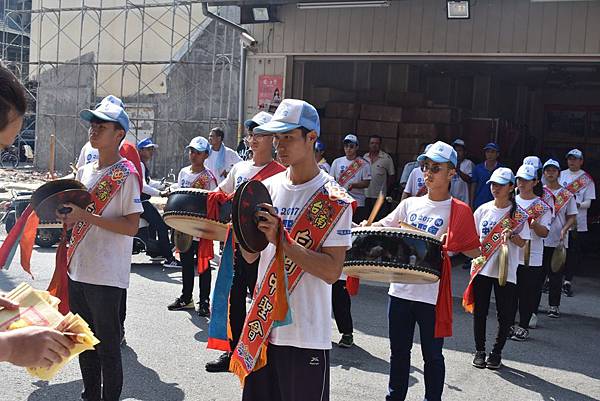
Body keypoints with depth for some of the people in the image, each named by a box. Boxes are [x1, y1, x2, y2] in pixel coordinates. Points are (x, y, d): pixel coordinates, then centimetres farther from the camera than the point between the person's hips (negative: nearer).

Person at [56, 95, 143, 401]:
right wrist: (65, 214, 1)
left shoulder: (126, 175, -11)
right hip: (78, 271, 8)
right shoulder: (84, 171, 12)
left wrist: (87, 215, -21)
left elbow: (131, 226, -17)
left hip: (107, 276, -8)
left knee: (108, 346, 3)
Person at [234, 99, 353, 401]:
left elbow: (332, 272, -18)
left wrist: (281, 239, -24)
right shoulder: (268, 187, 6)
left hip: (306, 335, -5)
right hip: (262, 326, 5)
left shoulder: (333, 200, -11)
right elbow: (250, 257, 9)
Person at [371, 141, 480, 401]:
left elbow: (474, 252, -6)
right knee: (398, 351, 17)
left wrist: (449, 245, -23)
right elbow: (382, 227, 16)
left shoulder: (457, 211, -6)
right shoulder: (410, 204, 6)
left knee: (432, 355, 9)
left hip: (432, 294, -4)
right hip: (400, 289, 4)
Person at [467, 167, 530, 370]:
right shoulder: (483, 210, 4)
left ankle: (496, 352, 20)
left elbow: (522, 242, -3)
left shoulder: (518, 214, -2)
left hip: (506, 271, -2)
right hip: (482, 268, 2)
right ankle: (479, 351, 22)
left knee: (505, 315, 2)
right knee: (479, 312, 6)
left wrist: (510, 235, -21)